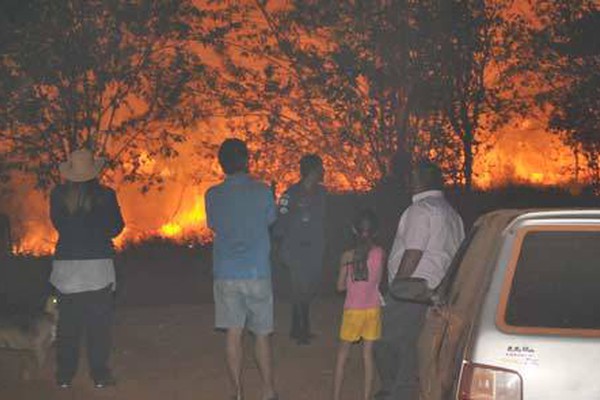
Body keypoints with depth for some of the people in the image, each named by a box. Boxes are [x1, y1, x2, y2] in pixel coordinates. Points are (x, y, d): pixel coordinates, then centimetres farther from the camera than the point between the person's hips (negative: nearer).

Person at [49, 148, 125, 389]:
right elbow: (116, 227, 0)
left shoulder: (58, 195, -4)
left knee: (67, 324, 10)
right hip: (98, 265, -2)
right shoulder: (105, 195, -9)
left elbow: (57, 223, 8)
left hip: (66, 264, 2)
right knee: (99, 324, 6)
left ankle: (64, 376, 14)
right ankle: (100, 375, 7)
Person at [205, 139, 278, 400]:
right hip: (257, 272, -1)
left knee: (233, 333, 6)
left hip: (225, 273, 1)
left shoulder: (213, 195, -2)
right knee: (262, 334, 9)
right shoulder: (262, 191, -6)